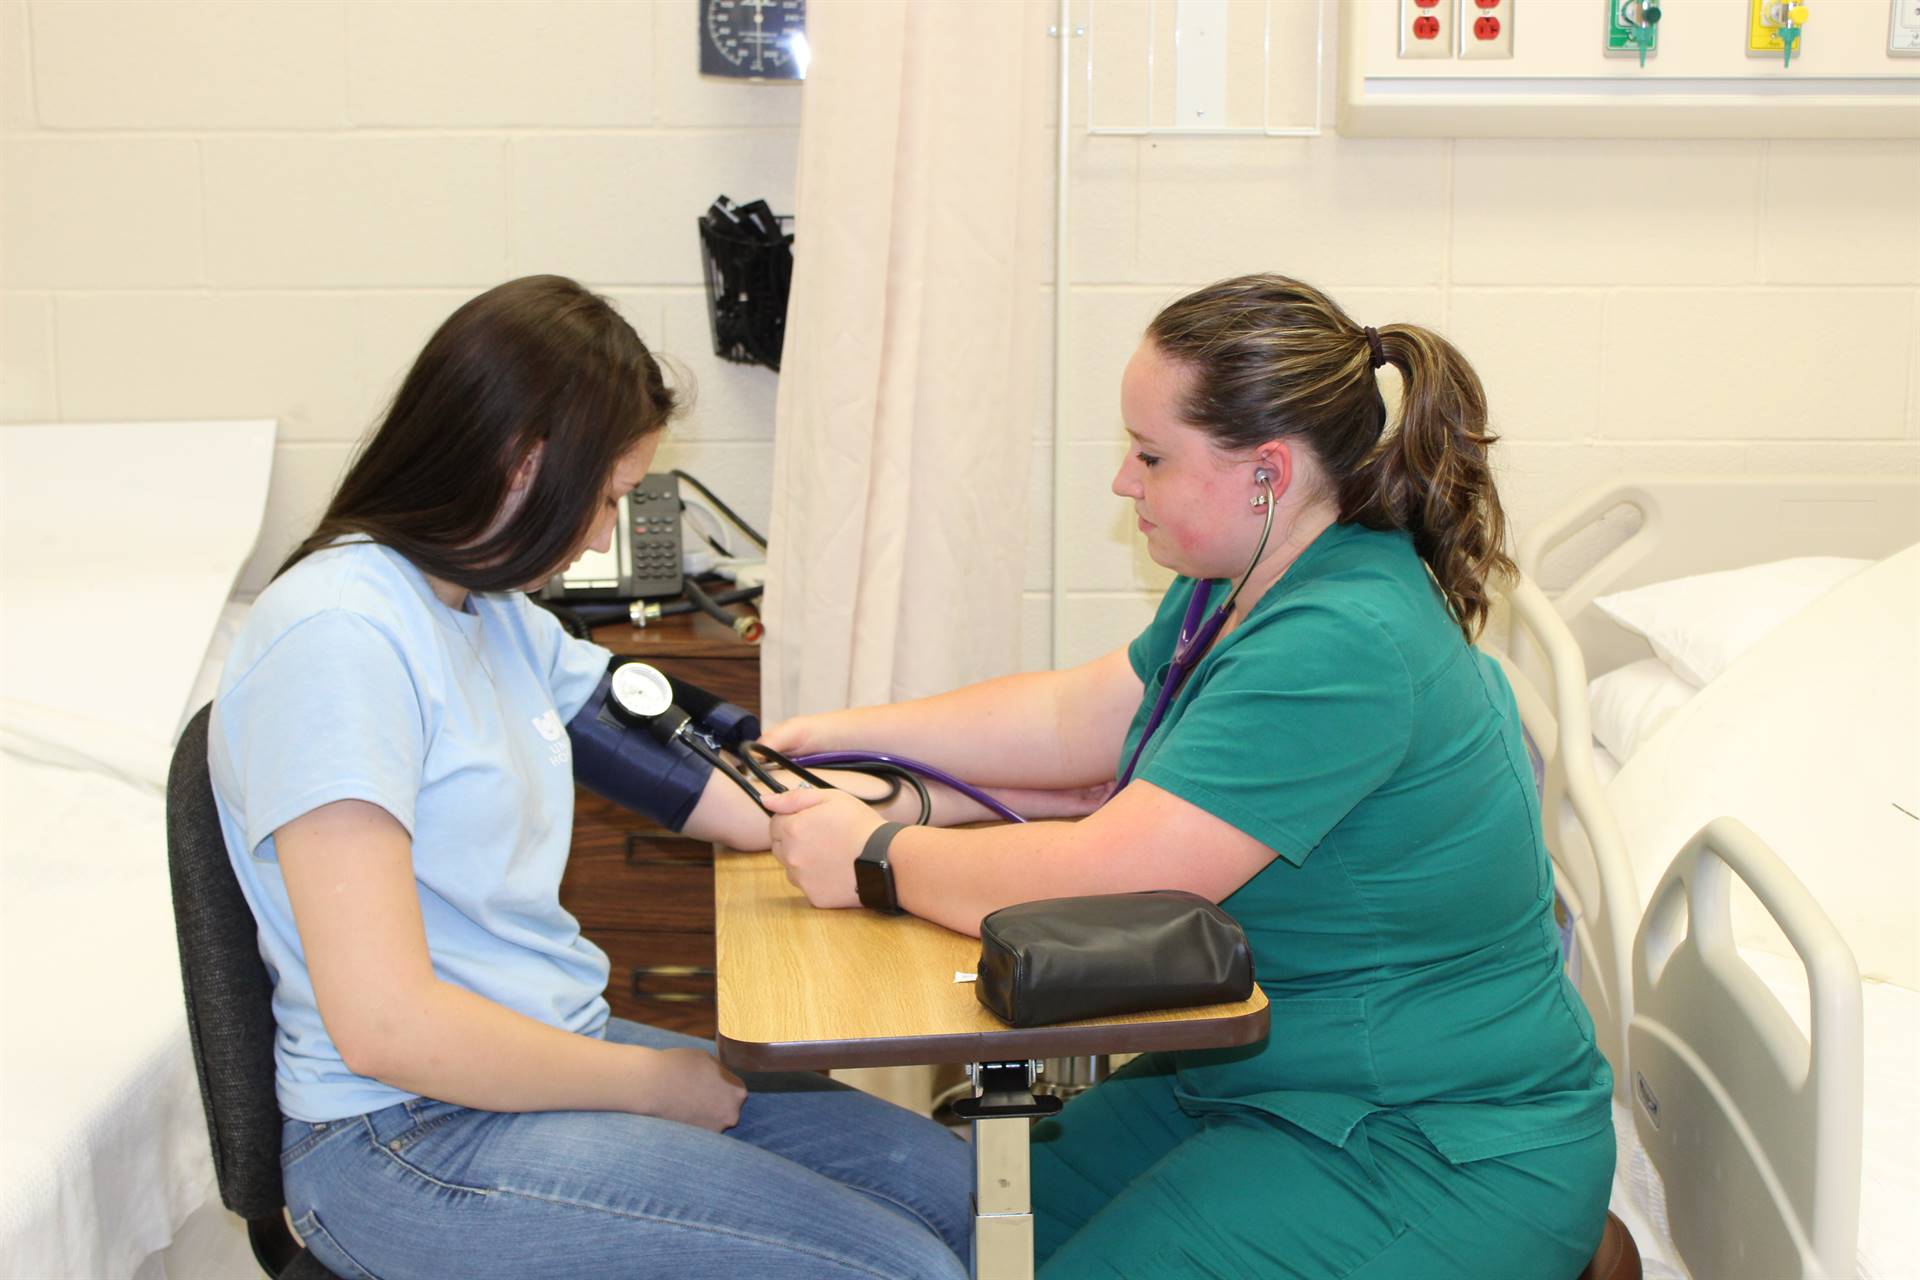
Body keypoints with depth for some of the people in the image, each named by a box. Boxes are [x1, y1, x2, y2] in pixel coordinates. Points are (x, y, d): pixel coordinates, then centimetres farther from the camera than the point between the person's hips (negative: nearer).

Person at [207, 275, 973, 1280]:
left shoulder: (497, 621, 10)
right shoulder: (338, 638, -19)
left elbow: (719, 795, 14)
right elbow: (383, 1024, -23)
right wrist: (650, 1083, -12)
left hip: (552, 1050, 9)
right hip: (407, 1140, -9)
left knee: (952, 1189, 3)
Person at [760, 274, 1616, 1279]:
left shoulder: (1340, 647, -28)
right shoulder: (1247, 585, 5)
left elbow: (1098, 886, -30)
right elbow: (1076, 720, 15)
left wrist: (879, 858, -16)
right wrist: (842, 734, 9)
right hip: (1266, 1076, 10)